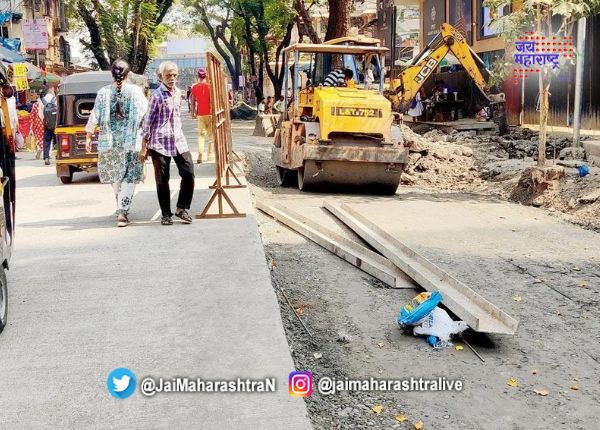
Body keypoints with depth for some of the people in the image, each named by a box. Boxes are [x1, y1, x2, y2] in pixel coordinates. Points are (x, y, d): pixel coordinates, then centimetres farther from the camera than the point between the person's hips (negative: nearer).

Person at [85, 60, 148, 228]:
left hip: (109, 140, 3)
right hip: (132, 141, -2)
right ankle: (123, 212, -10)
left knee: (116, 176, 19)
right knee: (129, 177, 1)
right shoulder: (136, 91, -5)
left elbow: (94, 116, 0)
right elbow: (145, 112, -4)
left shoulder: (103, 92, 0)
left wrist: (88, 137, 8)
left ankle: (121, 209, 31)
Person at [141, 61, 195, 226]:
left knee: (188, 173, -4)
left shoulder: (178, 92, 12)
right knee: (162, 179, 1)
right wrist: (144, 147, -6)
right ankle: (166, 214, 12)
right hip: (160, 143, -5)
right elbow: (148, 121, -5)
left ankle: (181, 208, 10)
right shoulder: (157, 95, -6)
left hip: (178, 141, 5)